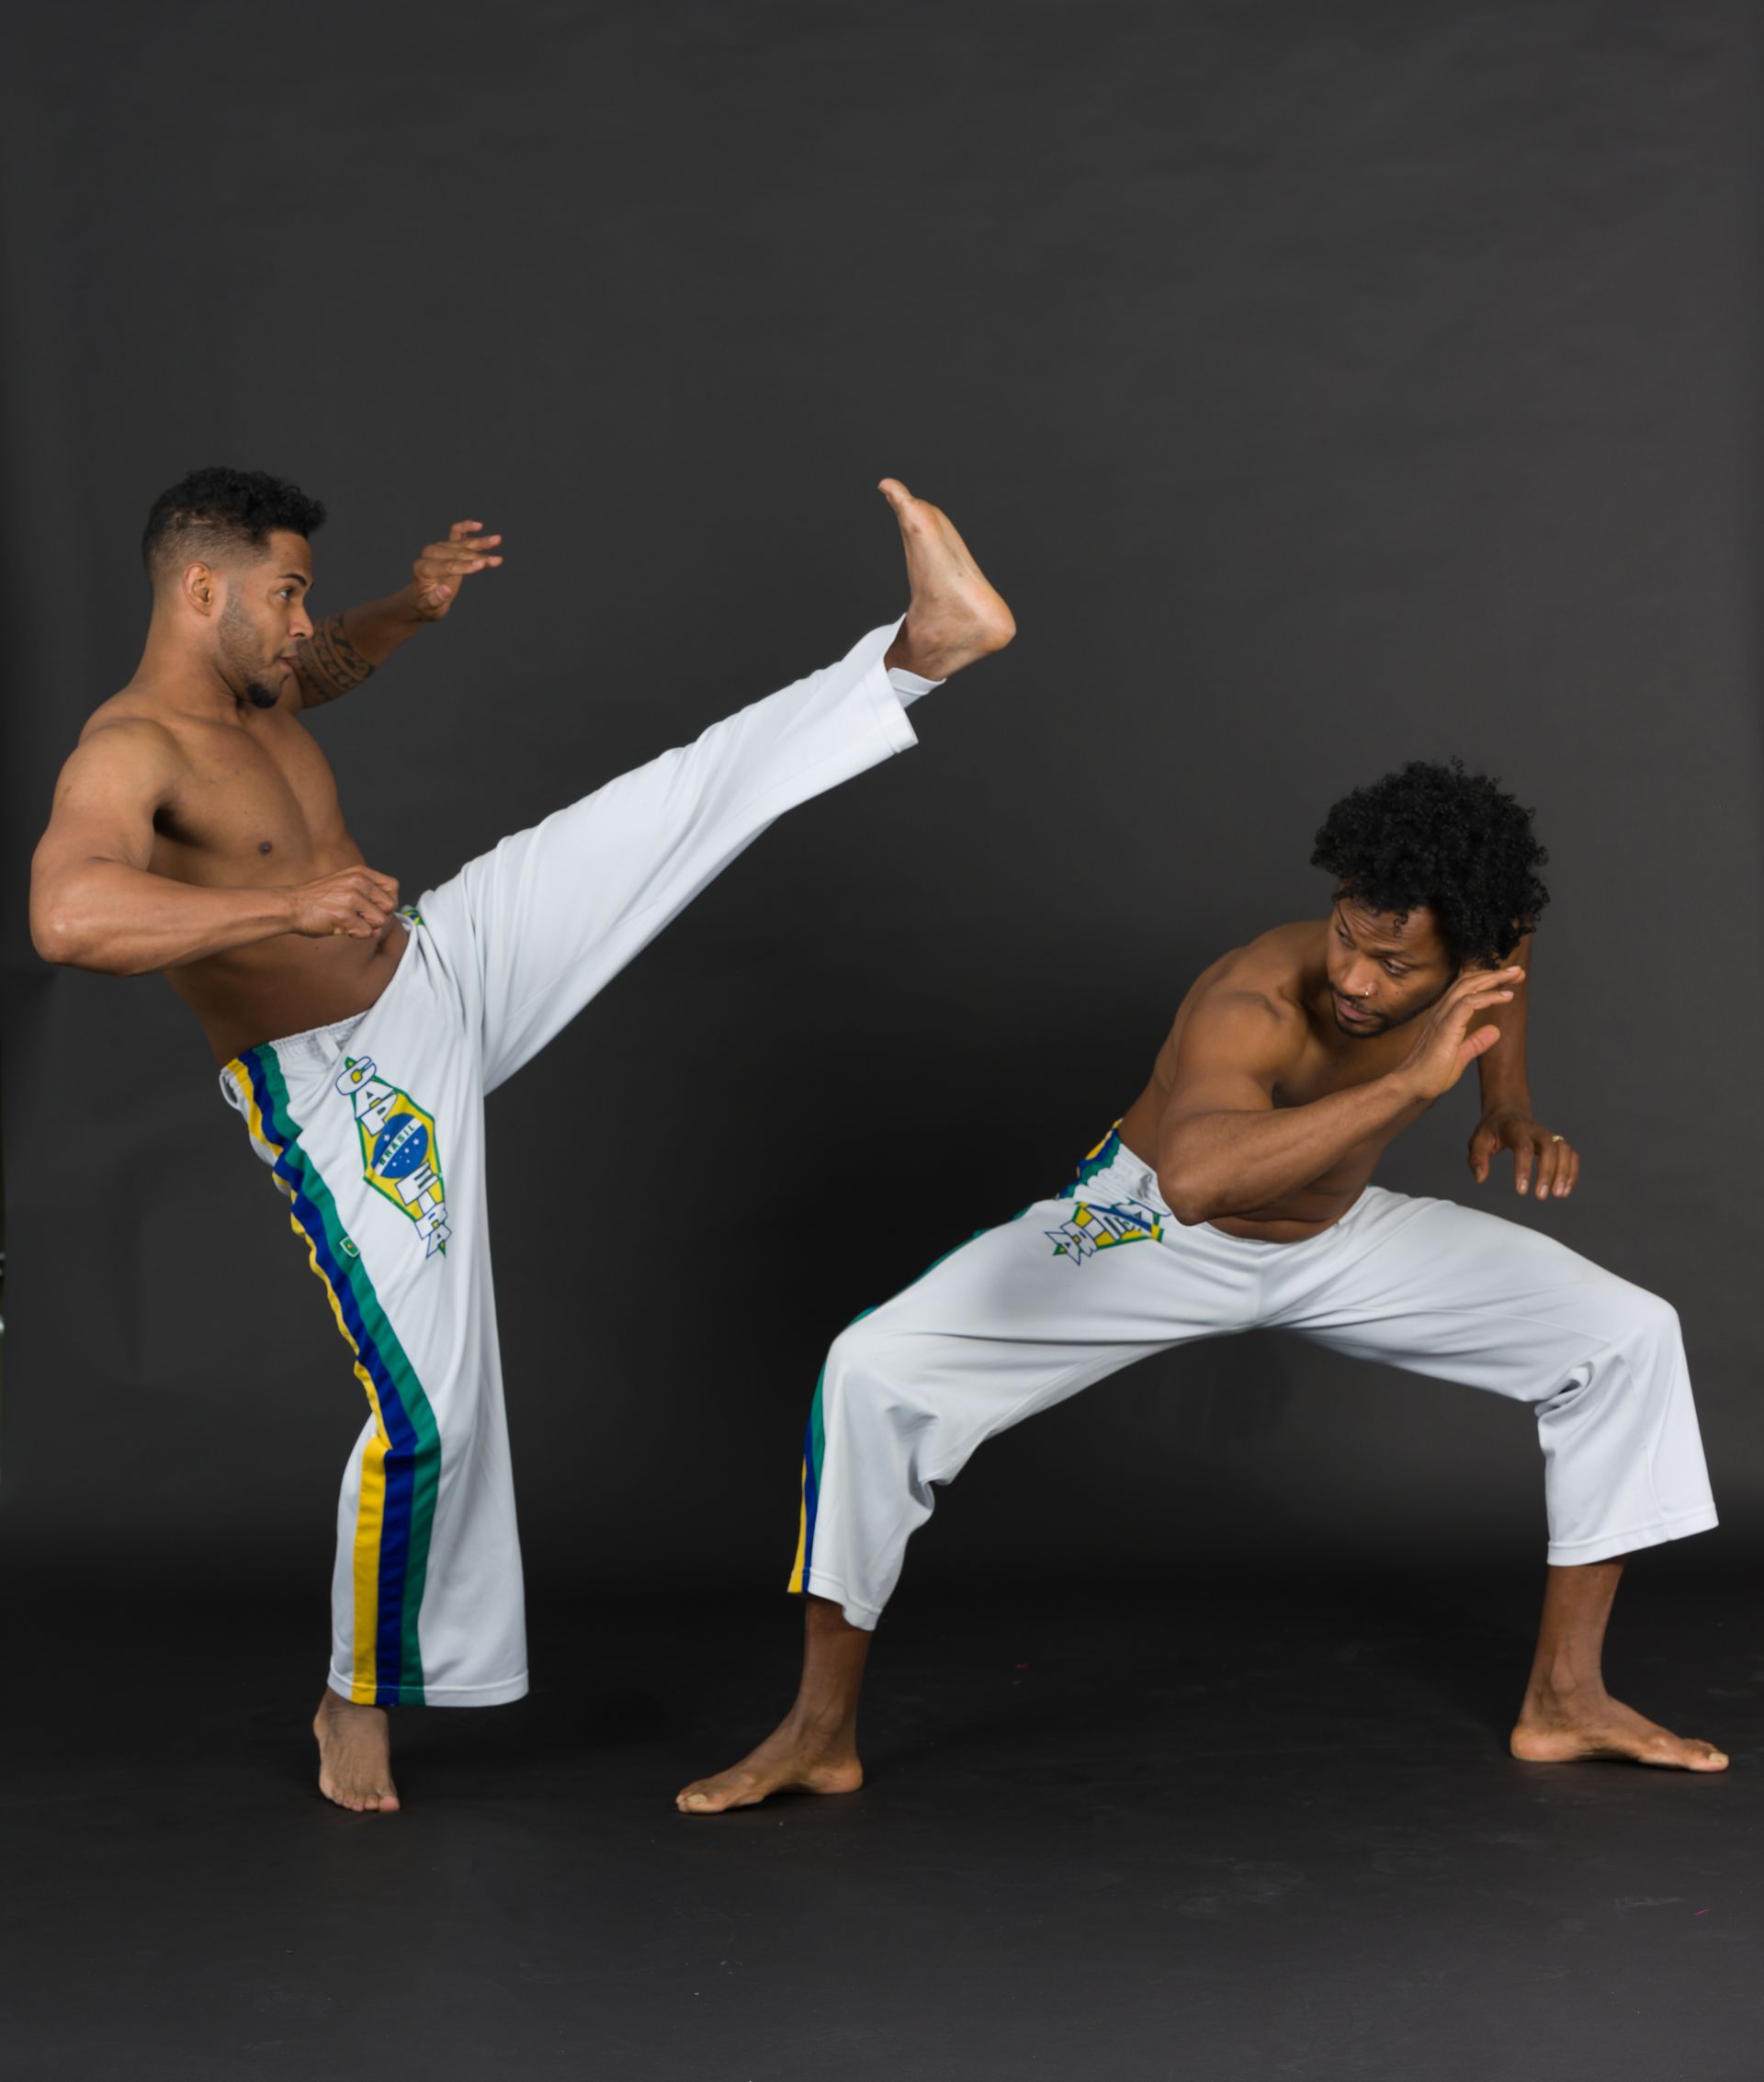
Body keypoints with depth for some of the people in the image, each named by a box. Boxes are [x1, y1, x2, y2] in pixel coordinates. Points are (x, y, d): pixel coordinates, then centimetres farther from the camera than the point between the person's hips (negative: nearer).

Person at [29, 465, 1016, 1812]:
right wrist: (292, 905, -53)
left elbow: (328, 671, 27)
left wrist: (414, 607, 7)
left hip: (451, 965, 8)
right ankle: (362, 1703, 11)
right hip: (345, 1095, -8)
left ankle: (926, 645, 5)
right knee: (428, 1411, -8)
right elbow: (68, 917, -49)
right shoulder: (128, 755, -28)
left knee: (700, 790, 0)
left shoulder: (249, 684, 0)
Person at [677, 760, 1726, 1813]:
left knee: (1630, 1336, -5)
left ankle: (1566, 1698, 8)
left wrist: (1512, 1110, -4)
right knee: (874, 1370, -27)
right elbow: (1193, 1179, -63)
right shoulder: (1249, 1009, -40)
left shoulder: (1475, 950, -21)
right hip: (1150, 1230, -5)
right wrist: (1411, 1083, -65)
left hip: (1339, 1238, 5)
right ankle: (821, 1734, -10)